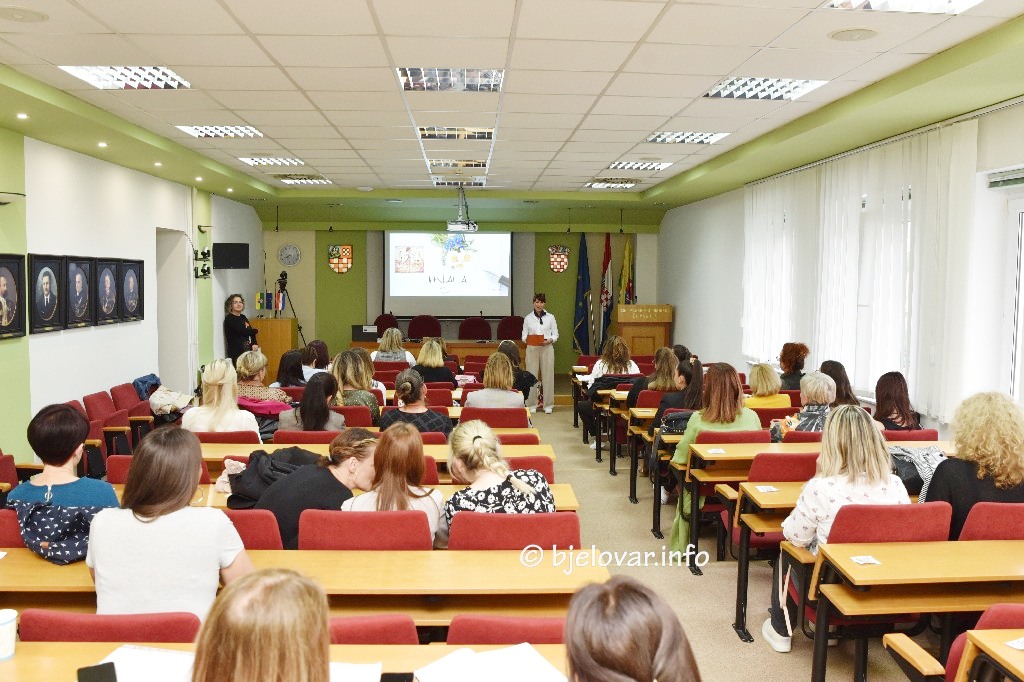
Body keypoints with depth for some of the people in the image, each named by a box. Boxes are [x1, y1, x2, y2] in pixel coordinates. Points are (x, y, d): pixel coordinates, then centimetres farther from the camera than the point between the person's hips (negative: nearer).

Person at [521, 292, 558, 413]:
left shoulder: (550, 317, 5)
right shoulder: (528, 318, 6)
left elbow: (555, 334, 6)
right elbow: (524, 335, 7)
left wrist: (549, 341, -13)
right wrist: (527, 339, -15)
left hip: (547, 348, 0)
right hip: (532, 348, 0)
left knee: (547, 376, 0)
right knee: (532, 376, 0)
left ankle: (548, 404, 8)